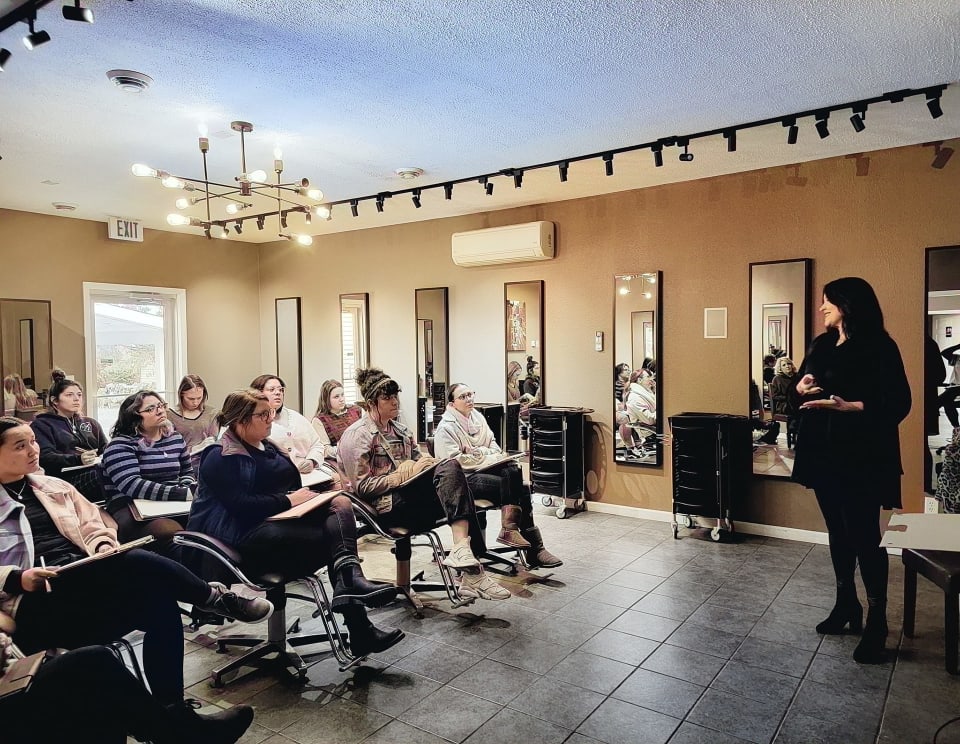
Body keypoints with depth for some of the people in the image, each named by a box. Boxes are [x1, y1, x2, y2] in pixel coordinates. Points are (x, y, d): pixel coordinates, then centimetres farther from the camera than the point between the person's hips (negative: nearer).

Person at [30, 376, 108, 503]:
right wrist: (78, 460, -21)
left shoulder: (91, 423, 29)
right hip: (70, 478, -5)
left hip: (98, 470, 5)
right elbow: (46, 458, -3)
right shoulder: (41, 425, 13)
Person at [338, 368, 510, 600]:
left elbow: (419, 461, 22)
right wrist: (401, 476, -15)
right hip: (386, 506, -7)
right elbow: (361, 487, -7)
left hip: (413, 498, 7)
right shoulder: (357, 435, 0)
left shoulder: (400, 430, 23)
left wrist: (427, 464, -2)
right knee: (450, 467, -27)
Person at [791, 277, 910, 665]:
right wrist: (801, 387, -3)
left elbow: (898, 403, -15)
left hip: (862, 457, -7)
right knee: (838, 531, 15)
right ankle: (846, 605, 29)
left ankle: (876, 623, 8)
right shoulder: (822, 345, 10)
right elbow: (802, 385, 19)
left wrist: (849, 406, -26)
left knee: (865, 536, -3)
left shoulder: (879, 347, -10)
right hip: (824, 453, 7)